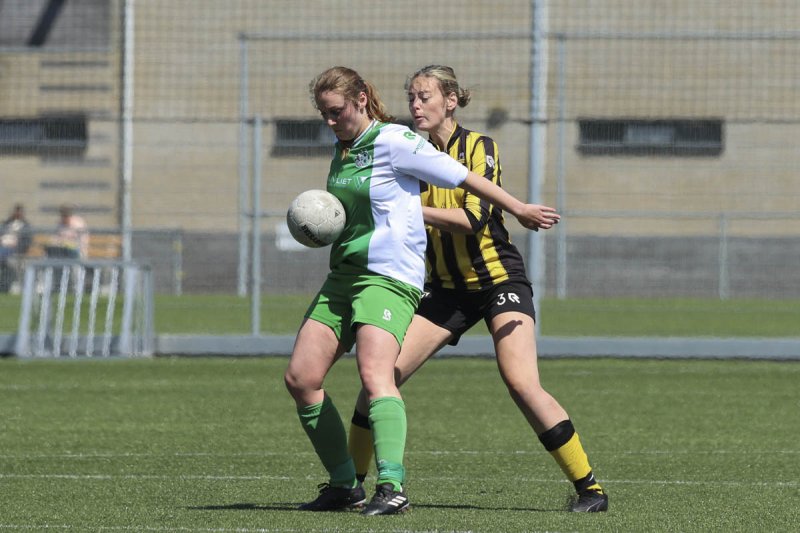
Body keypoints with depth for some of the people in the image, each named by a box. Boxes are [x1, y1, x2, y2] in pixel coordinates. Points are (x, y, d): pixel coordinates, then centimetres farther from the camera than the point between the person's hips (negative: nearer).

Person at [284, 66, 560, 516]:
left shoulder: (393, 141, -9)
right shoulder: (342, 150, 16)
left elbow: (460, 177, -5)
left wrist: (519, 209, 0)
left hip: (389, 276, -9)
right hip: (343, 277, 9)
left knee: (375, 375, -27)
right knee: (300, 378, 0)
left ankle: (392, 487, -37)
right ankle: (344, 485, 10)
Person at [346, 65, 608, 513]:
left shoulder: (479, 147, -11)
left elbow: (474, 218, -23)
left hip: (500, 280, -5)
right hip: (447, 288, 5)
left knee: (522, 383, -21)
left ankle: (590, 487, -14)